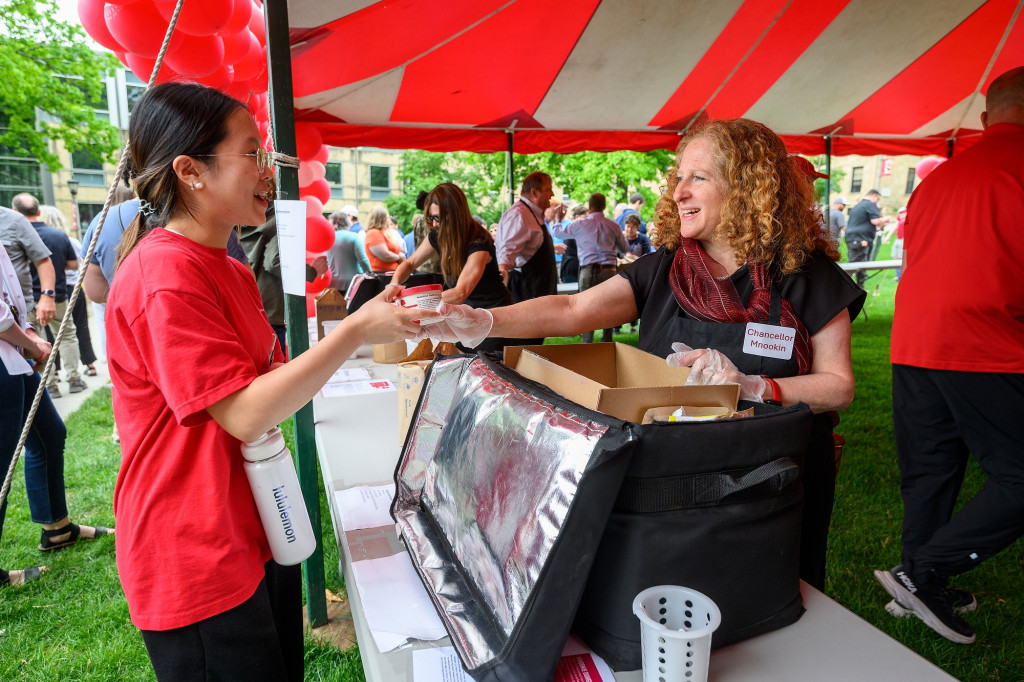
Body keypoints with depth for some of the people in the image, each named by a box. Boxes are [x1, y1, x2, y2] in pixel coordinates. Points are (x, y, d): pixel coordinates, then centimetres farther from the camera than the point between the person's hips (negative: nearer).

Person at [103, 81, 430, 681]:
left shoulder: (232, 271, 9)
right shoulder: (165, 275, -22)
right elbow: (245, 414, -25)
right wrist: (356, 331, -23)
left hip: (258, 534, 9)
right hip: (198, 562, -9)